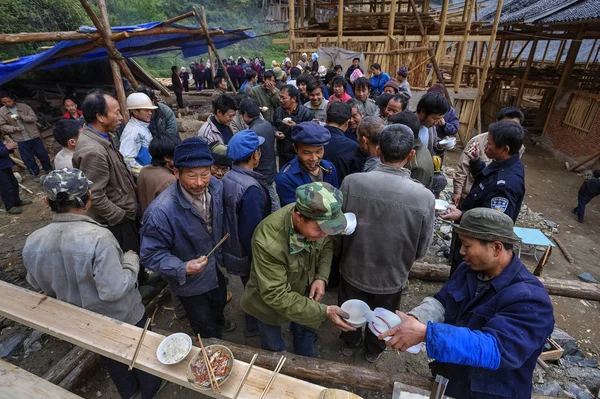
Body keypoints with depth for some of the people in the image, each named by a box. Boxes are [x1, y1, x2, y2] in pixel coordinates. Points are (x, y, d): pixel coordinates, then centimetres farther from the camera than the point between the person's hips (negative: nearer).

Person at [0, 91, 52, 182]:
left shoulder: (24, 106, -2)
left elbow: (34, 118, -8)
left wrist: (21, 117, -22)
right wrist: (14, 128, -17)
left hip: (34, 136, 0)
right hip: (21, 140, 0)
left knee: (43, 154, 10)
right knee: (28, 159, 6)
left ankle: (49, 170, 28)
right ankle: (36, 174, 20)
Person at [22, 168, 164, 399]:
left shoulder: (33, 242, -17)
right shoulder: (98, 237, -36)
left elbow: (36, 284, 1)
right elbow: (114, 289, -34)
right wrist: (131, 261, -19)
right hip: (123, 317, -5)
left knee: (111, 358, 31)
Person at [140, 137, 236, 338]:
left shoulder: (216, 187, -19)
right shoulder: (160, 211, -37)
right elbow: (151, 255, -23)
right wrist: (183, 268, -36)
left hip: (216, 267, 5)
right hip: (191, 283, -5)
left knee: (219, 302, 36)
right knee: (206, 331, 21)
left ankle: (219, 323, 69)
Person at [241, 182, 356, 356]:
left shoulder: (317, 220, -27)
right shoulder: (268, 242, -42)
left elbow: (327, 244, -4)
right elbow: (276, 295, -33)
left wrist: (321, 277, -18)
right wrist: (324, 311, -34)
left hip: (305, 292, 4)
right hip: (271, 301, -4)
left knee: (306, 334, 29)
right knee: (273, 348, 23)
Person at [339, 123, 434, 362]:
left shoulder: (351, 182, -25)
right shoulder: (425, 197, -25)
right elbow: (421, 250, -12)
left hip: (354, 269, 0)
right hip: (392, 276, 0)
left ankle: (350, 343, 57)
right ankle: (374, 350, 57)